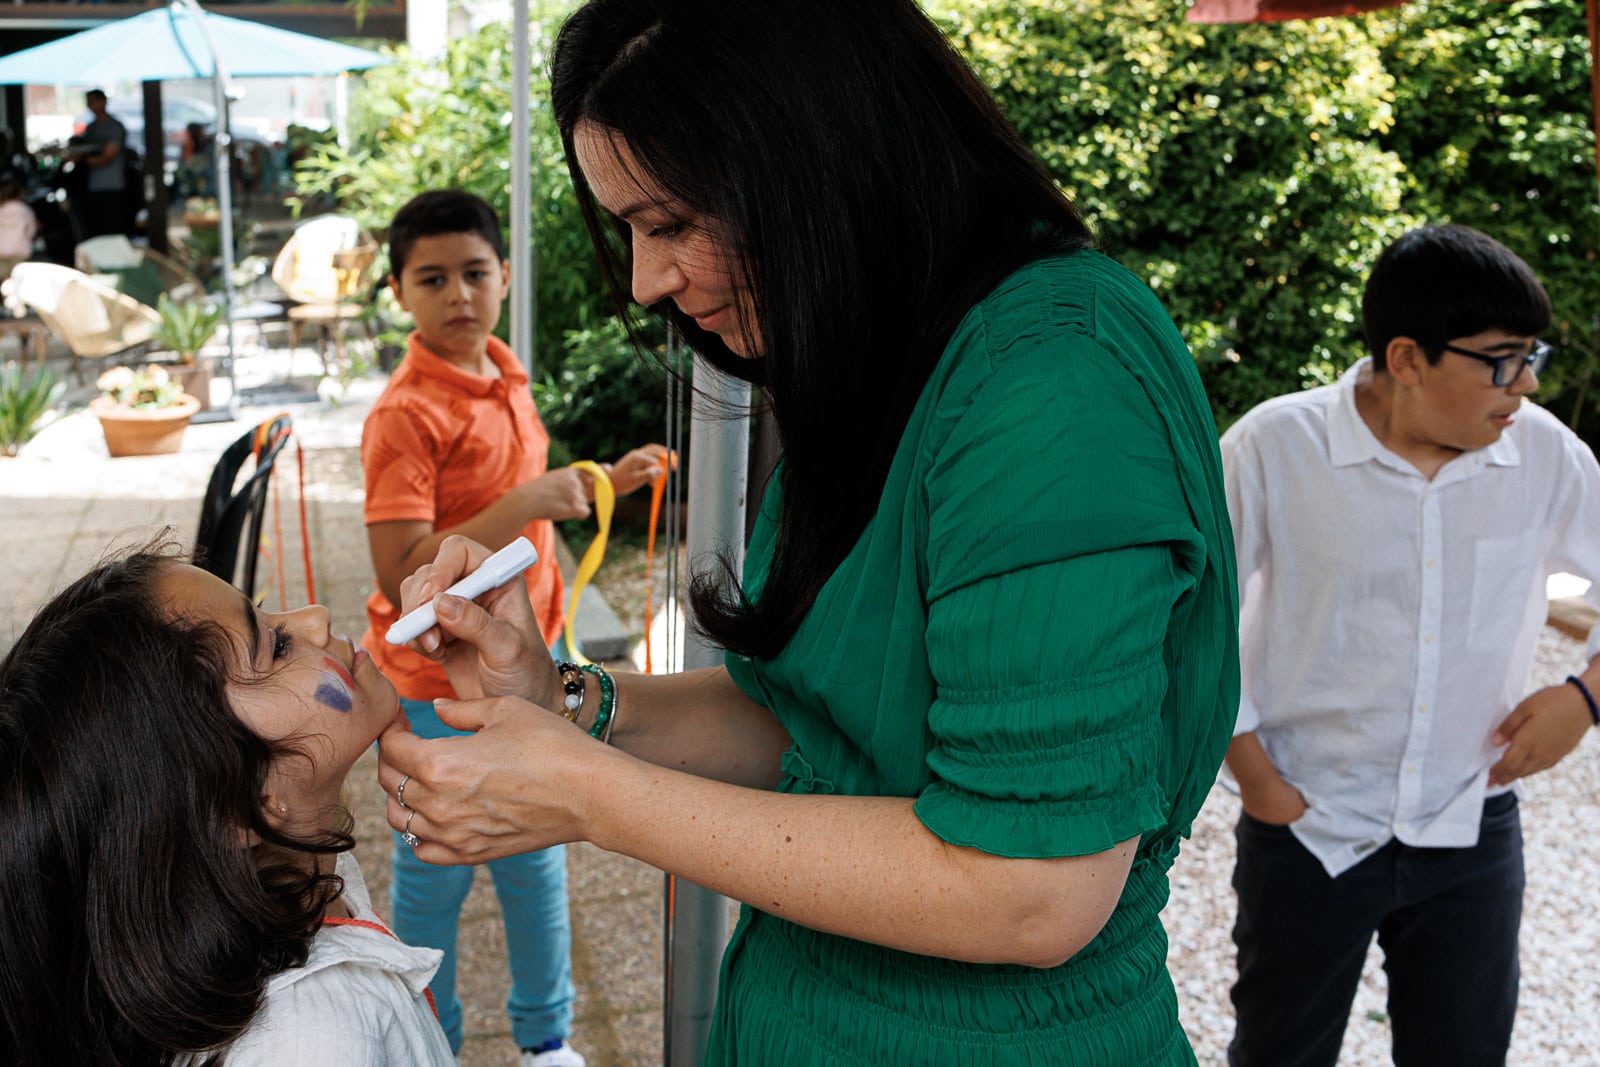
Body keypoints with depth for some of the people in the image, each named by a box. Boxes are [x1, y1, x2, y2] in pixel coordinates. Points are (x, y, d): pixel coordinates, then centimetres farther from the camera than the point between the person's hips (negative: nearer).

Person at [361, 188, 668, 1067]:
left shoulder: (507, 379, 5)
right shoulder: (405, 414, -21)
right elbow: (401, 573, -28)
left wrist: (603, 482, 10)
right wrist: (527, 504, -31)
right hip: (437, 688, -7)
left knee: (535, 860, 19)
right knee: (435, 878, 10)